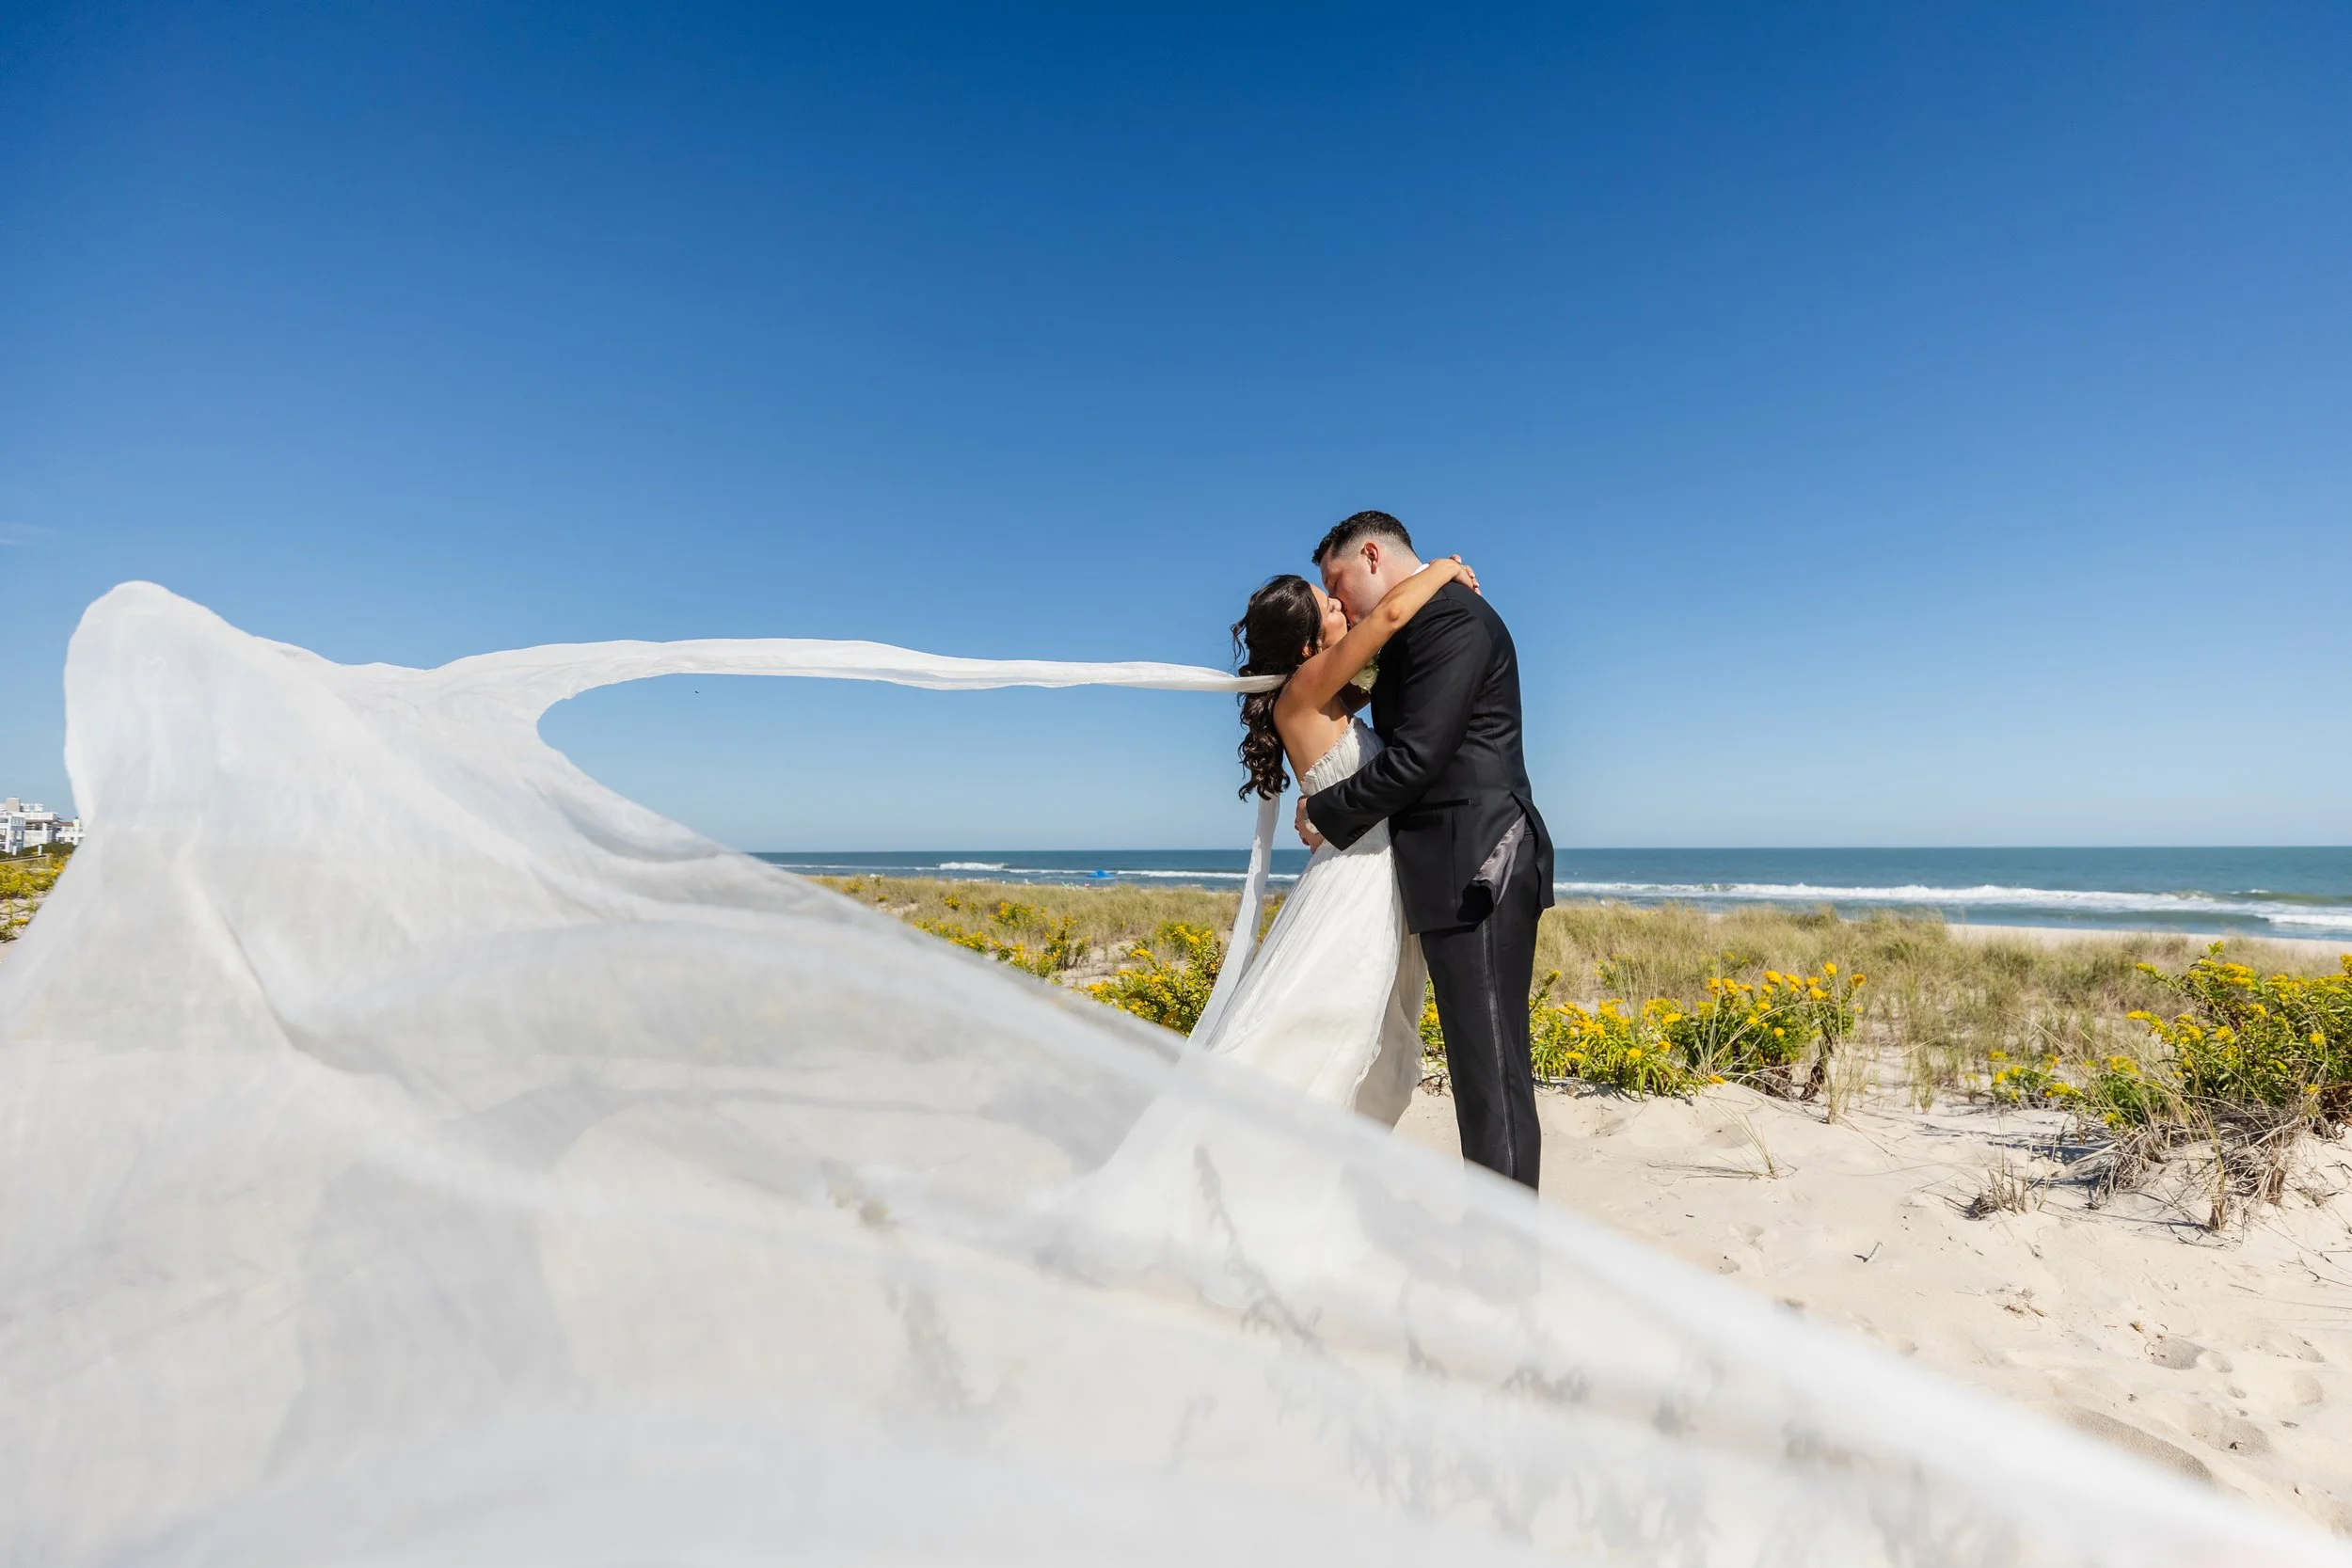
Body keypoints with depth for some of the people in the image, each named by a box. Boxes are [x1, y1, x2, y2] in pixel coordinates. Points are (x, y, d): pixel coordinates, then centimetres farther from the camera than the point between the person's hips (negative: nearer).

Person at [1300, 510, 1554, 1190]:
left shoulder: (1450, 616, -11)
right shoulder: (1418, 630, 20)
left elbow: (1416, 756, -17)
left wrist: (1327, 815, -4)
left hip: (1478, 867, -10)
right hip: (1460, 874, 10)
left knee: (1490, 1068, -6)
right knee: (1477, 1063, 13)